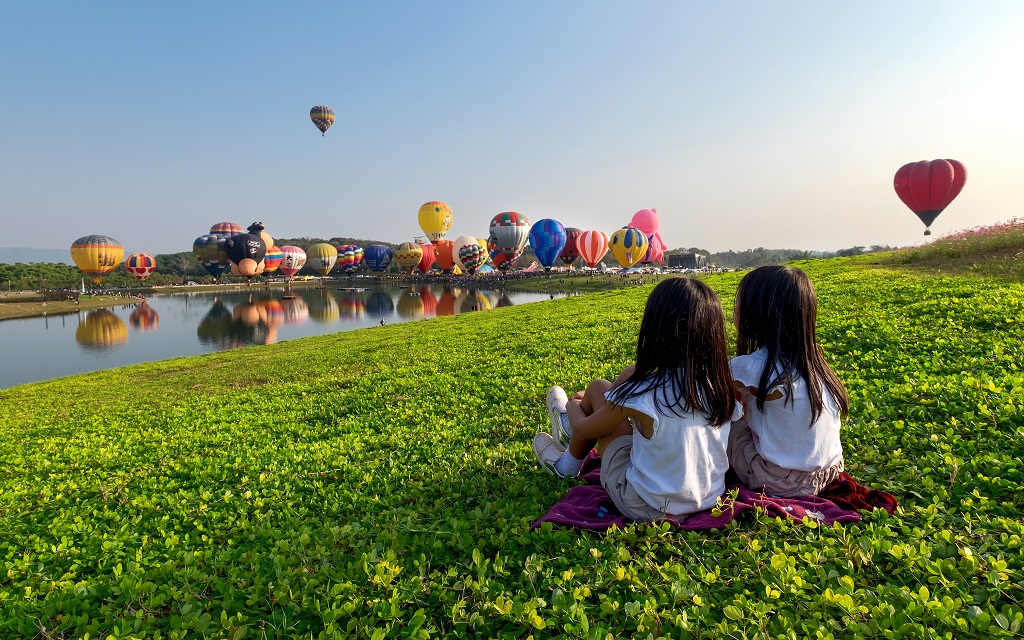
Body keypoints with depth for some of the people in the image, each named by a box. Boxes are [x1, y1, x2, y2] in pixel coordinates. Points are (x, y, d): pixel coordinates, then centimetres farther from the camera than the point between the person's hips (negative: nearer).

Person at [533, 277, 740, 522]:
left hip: (646, 508, -5)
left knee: (598, 388, 5)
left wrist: (574, 407, 17)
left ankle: (568, 463, 32)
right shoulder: (722, 388, -12)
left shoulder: (640, 395, -26)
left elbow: (584, 429, -7)